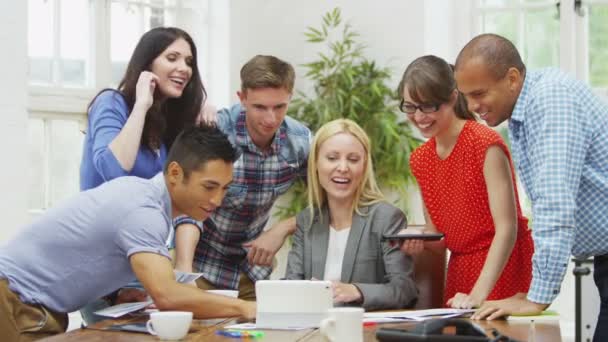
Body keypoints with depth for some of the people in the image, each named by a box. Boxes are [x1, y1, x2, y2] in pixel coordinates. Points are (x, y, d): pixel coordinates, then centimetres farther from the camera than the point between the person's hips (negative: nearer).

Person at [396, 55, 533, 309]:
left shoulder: (486, 145, -15)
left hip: (500, 269, -6)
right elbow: (438, 234, 12)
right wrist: (417, 241, -11)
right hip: (458, 272, 6)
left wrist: (478, 294, -27)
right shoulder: (420, 160, 6)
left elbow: (507, 229, -20)